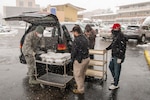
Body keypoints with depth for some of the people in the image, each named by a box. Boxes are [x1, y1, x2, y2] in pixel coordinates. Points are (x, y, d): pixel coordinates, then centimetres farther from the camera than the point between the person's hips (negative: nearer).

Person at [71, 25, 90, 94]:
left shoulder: (76, 40, -22)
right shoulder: (85, 38, 6)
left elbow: (74, 51, -18)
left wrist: (72, 59, -1)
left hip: (79, 60, -9)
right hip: (87, 58, 9)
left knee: (77, 75, 8)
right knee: (82, 74, 24)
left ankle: (80, 89, 21)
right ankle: (80, 84, 44)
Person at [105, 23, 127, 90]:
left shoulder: (121, 37, -21)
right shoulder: (115, 36, 9)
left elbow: (122, 48, -24)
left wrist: (119, 58, -24)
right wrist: (107, 49, 24)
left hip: (118, 57, -10)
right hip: (114, 55, 10)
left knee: (116, 70, 1)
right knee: (111, 66, 22)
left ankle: (115, 85, 15)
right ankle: (115, 79, 38)